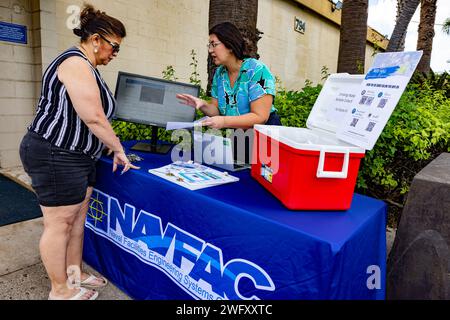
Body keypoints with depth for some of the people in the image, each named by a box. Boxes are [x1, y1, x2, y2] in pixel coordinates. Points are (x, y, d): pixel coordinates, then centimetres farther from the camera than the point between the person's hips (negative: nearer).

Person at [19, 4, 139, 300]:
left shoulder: (86, 67, 16)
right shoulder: (75, 63, -16)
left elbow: (93, 115, 17)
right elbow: (93, 117, -24)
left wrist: (112, 148, 14)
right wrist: (119, 149, -13)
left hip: (77, 156, 10)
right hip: (54, 155, -10)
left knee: (77, 218, 15)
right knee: (59, 223, 1)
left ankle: (75, 275, 30)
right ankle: (60, 290, 18)